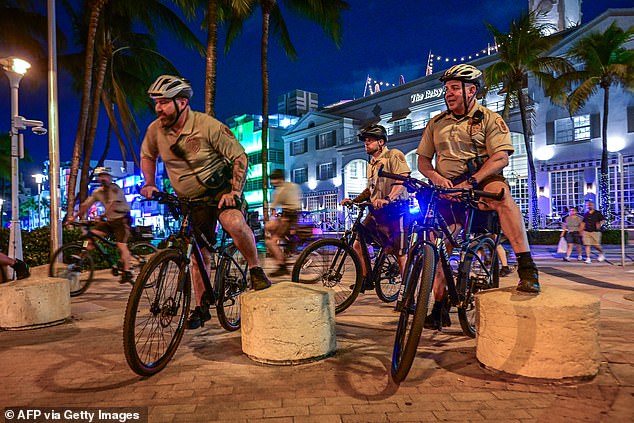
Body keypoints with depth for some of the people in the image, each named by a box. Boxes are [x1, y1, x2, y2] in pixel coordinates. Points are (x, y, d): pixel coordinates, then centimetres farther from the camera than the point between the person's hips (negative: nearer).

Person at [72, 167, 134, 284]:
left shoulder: (115, 189, -13)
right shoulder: (98, 192, 8)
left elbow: (112, 204, -28)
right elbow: (85, 205, 9)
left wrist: (104, 215, -40)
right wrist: (74, 217, 4)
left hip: (122, 219, -7)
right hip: (109, 220, 7)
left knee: (122, 245, -14)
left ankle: (127, 272, -13)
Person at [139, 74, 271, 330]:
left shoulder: (208, 126, -19)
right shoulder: (155, 130, -5)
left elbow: (239, 157, -16)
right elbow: (147, 156, 16)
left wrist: (234, 192, -25)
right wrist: (149, 185, 3)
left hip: (220, 188, -4)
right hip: (190, 199, 5)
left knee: (234, 222, -36)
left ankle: (256, 270, -14)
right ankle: (201, 308, 25)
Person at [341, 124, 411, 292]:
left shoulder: (393, 155, -5)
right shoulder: (372, 163, 20)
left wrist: (388, 199, -33)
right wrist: (354, 200, 14)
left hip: (395, 210, -8)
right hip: (376, 212, 8)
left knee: (400, 254, -4)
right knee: (357, 244, 2)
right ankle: (366, 280, 16)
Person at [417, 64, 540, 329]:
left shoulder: (490, 119, 1)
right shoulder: (436, 123, 13)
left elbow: (501, 157, -12)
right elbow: (423, 159, 12)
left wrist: (470, 182, -26)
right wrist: (436, 177, -11)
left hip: (482, 181, -3)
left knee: (501, 192, -38)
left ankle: (527, 268, -37)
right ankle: (440, 305, 14)